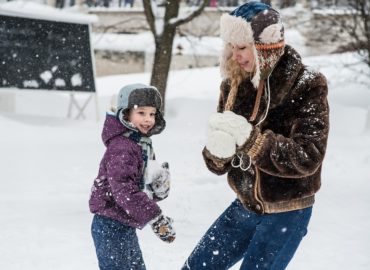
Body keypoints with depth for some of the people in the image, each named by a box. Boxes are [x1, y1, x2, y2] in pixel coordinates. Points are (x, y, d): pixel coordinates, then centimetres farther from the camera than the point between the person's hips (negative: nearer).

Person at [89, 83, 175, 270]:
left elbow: (144, 189, 16)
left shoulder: (143, 145, 13)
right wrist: (156, 218, -31)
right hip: (111, 226, -10)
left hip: (125, 226, 10)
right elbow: (124, 190, -30)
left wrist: (160, 188, -8)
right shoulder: (121, 148, -19)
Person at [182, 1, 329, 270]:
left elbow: (307, 158, -23)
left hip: (287, 213, -6)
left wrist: (251, 139, -33)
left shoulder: (307, 86, -16)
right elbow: (218, 164, 1)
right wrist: (217, 152, -24)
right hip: (246, 205, 6)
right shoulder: (234, 85, -1)